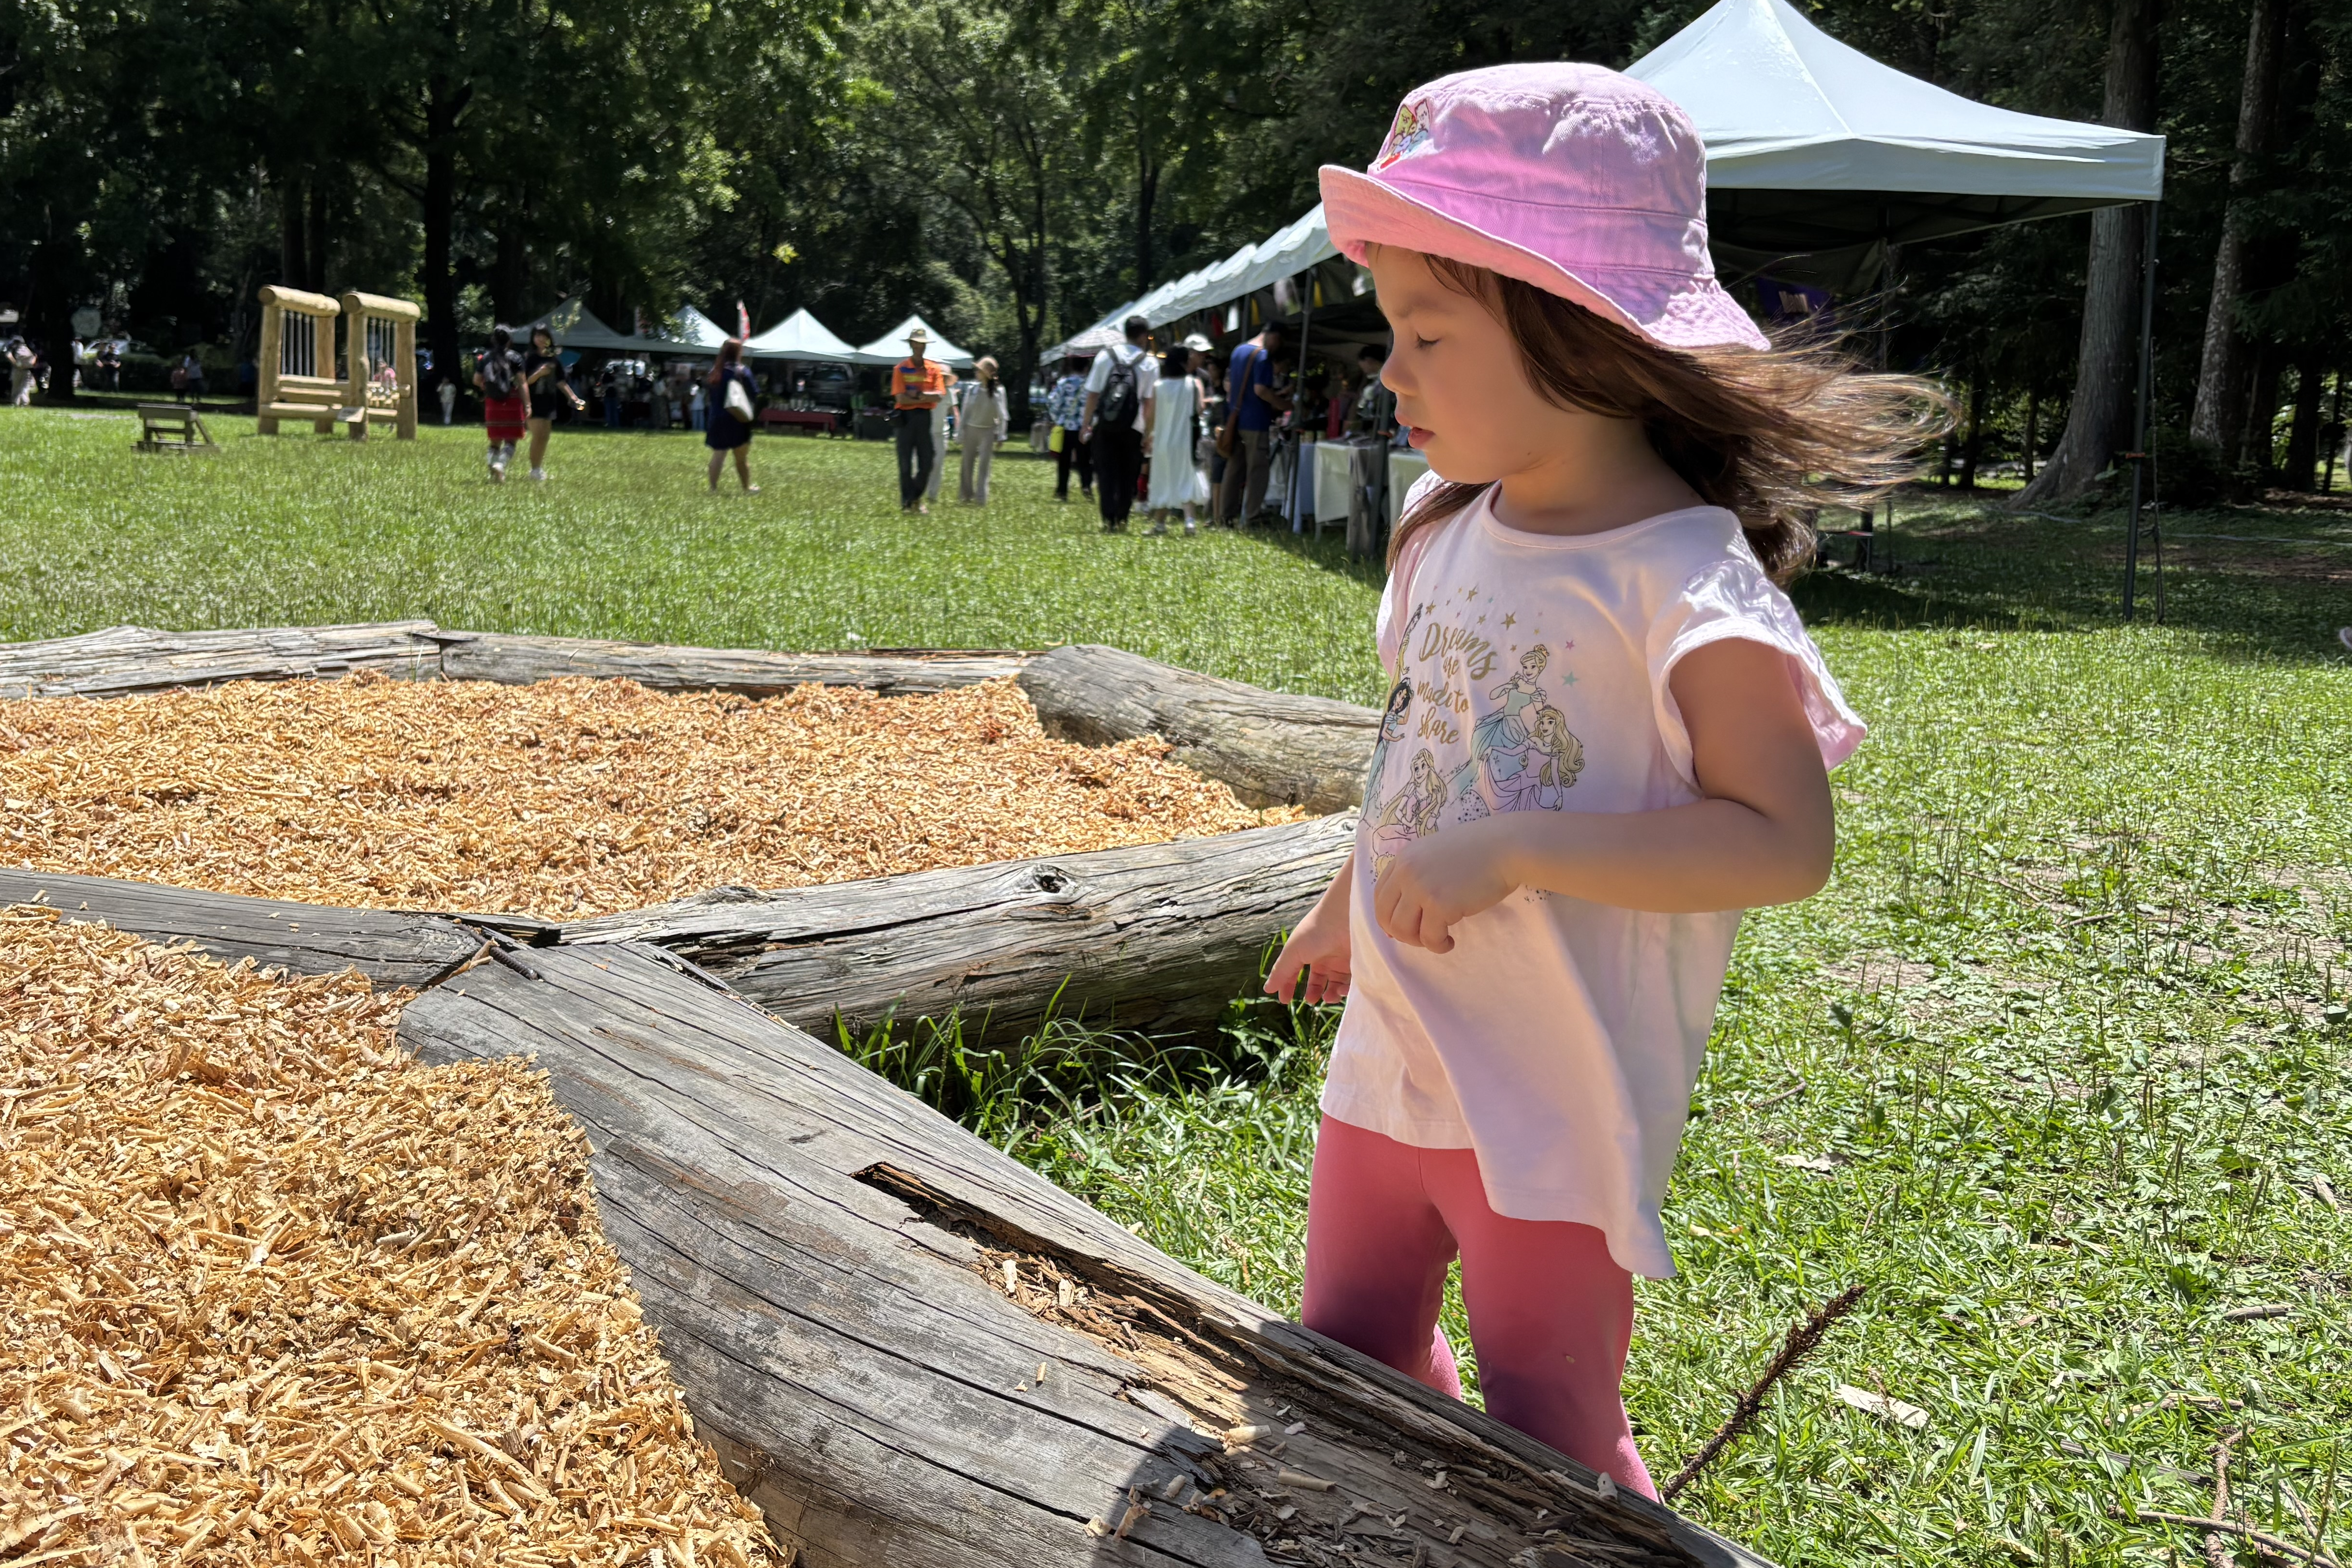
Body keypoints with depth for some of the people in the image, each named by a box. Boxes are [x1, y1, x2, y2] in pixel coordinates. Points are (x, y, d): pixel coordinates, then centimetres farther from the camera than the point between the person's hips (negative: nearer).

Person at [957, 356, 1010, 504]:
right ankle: (966, 494, 21)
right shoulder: (972, 389, -4)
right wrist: (960, 431, 4)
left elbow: (1002, 414, -5)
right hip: (971, 429, 3)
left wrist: (1000, 436, -7)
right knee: (968, 464, 8)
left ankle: (981, 498, 0)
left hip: (988, 431, -3)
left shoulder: (998, 391, -9)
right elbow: (965, 410, 3)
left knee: (984, 464, -4)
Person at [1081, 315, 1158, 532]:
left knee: (1106, 474, 4)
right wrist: (1149, 432, 3)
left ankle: (1109, 520, -5)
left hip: (1104, 426, 1)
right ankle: (1122, 519, 13)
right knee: (1128, 476, 12)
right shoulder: (1149, 364, -3)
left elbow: (1093, 394, 0)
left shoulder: (1105, 356, 1)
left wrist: (1085, 424, 7)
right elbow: (1149, 402, -5)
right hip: (1133, 427, -1)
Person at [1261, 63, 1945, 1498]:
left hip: (1561, 1102, -7)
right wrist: (1349, 902, 30)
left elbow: (1784, 841, -27)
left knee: (1548, 1434, 7)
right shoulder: (1447, 531, 3)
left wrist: (1510, 851, -31)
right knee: (1349, 1363, 20)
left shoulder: (1685, 579, -20)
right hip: (1393, 1060, 8)